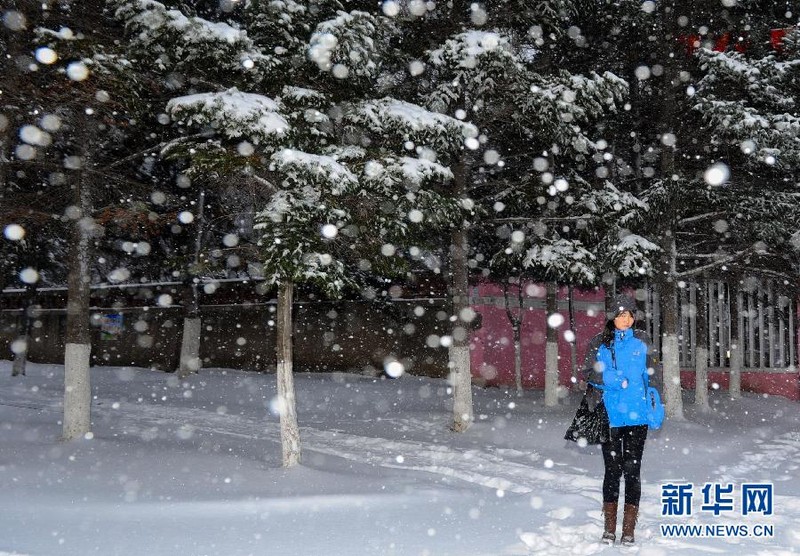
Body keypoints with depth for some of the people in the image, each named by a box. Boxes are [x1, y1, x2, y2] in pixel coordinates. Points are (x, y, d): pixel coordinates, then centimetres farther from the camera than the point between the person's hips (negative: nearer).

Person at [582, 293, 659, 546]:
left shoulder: (642, 341, 7)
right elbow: (588, 373, 0)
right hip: (610, 418, -1)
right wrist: (613, 378, -16)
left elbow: (650, 374, 12)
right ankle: (609, 528, 16)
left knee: (632, 470, 2)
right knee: (612, 470, 5)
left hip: (637, 417, 1)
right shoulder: (600, 342, 3)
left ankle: (629, 531, 9)